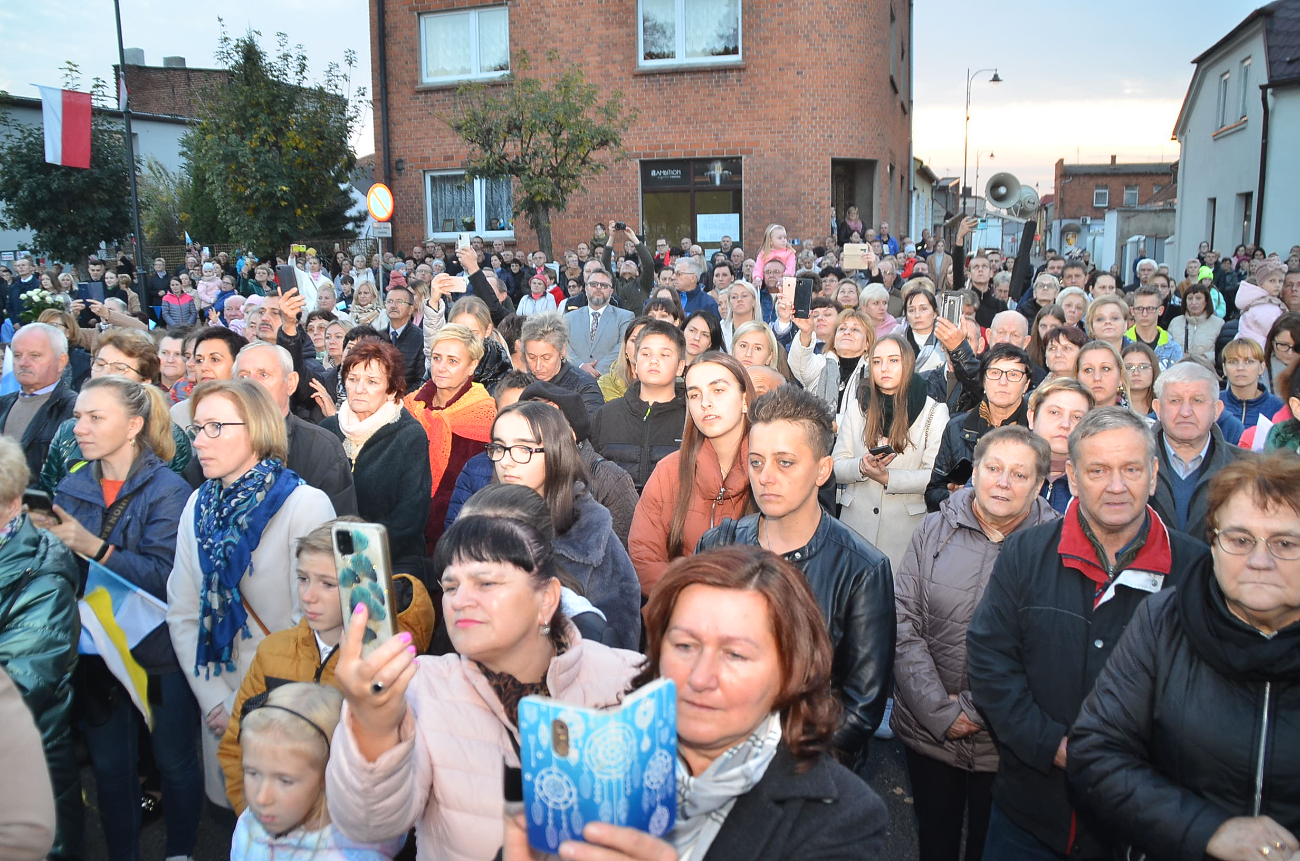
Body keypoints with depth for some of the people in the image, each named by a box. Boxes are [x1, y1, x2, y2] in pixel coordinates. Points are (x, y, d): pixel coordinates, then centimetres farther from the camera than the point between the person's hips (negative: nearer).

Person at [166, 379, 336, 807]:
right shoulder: (199, 506, 2)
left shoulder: (306, 505, -16)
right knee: (232, 807, 18)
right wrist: (214, 698, -7)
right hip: (220, 701, 5)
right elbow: (182, 613, 3)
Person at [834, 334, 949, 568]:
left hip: (906, 527, -2)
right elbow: (836, 467, 4)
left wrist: (888, 477, -17)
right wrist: (862, 467, -16)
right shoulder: (857, 407, 9)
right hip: (857, 522, 2)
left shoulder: (934, 411, 2)